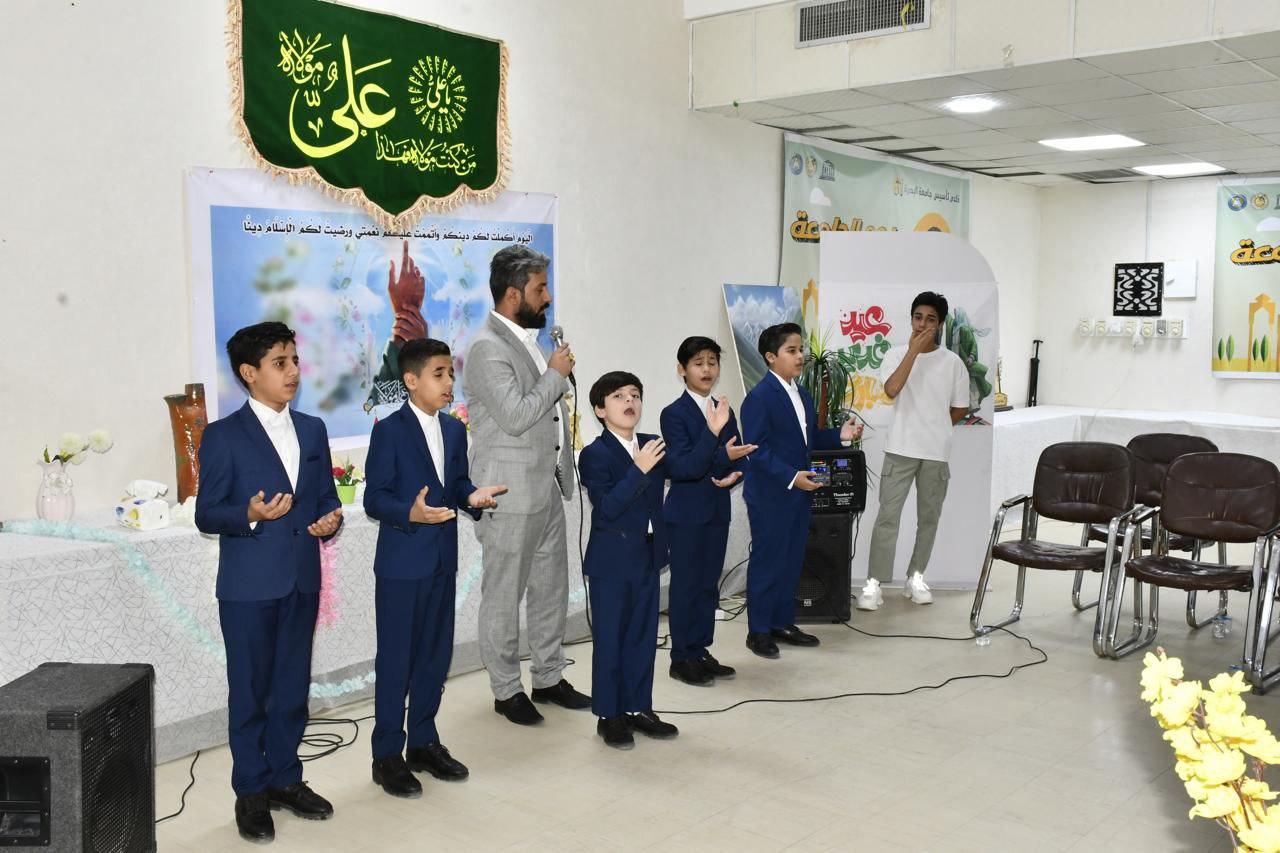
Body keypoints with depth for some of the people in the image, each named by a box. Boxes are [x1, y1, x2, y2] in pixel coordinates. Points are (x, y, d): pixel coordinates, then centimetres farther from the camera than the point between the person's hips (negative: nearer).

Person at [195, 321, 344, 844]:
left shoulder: (312, 430, 9)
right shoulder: (223, 436, -7)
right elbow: (206, 515, -7)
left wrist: (330, 519, -7)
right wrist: (250, 515, -26)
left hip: (302, 580, 5)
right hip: (248, 585, -5)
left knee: (293, 686, 13)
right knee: (250, 690, 5)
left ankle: (285, 778, 29)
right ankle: (251, 792, 20)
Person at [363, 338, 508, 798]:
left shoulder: (455, 429, 9)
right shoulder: (389, 430, -11)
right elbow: (374, 499, -12)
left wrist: (473, 497, -8)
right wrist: (411, 513, -30)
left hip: (442, 561, 6)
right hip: (401, 563, -6)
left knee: (436, 655, 14)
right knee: (395, 659, 3)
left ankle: (423, 742, 29)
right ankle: (388, 755, 15)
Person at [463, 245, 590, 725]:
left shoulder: (528, 340, 13)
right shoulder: (488, 349, -16)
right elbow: (515, 416, -25)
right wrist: (556, 375, -14)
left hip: (546, 488, 9)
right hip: (510, 496, -9)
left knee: (551, 588, 16)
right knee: (504, 596, 4)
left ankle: (549, 677, 29)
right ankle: (506, 690, 16)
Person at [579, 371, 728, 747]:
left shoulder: (651, 446, 7)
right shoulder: (594, 455, -14)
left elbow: (688, 465, -4)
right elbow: (606, 508, -23)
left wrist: (712, 432, -16)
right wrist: (639, 471, -30)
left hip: (648, 557, 7)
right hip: (610, 562, -7)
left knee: (643, 636, 14)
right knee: (609, 639, 4)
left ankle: (638, 707, 26)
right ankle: (609, 715, 15)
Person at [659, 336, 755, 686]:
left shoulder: (725, 412, 13)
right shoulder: (674, 414, -9)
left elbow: (738, 458, 12)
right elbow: (678, 466, -19)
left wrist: (734, 474, -11)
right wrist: (722, 456, -29)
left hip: (718, 511, 7)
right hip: (686, 513, -7)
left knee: (709, 584, 12)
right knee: (685, 585, 0)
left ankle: (700, 651, 23)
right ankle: (682, 658, 9)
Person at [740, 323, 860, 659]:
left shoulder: (802, 395, 12)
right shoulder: (759, 397, -16)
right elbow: (757, 450, -21)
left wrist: (840, 436, 3)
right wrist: (791, 477, -27)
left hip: (798, 492, 8)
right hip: (770, 496, -8)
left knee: (792, 560, 15)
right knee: (767, 561, 1)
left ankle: (782, 622, 27)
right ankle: (758, 631, 12)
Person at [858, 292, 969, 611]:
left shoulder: (953, 362, 1)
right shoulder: (896, 354, -1)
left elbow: (960, 409, 9)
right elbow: (891, 390, -20)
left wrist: (935, 429, 8)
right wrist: (913, 349, -18)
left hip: (937, 453, 2)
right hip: (901, 449, -2)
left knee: (929, 517, 10)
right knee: (888, 516, -5)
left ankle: (915, 578, 23)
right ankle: (874, 583, -4)